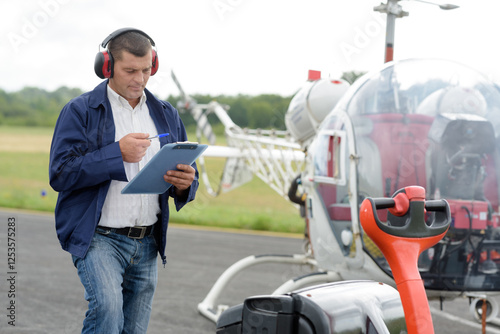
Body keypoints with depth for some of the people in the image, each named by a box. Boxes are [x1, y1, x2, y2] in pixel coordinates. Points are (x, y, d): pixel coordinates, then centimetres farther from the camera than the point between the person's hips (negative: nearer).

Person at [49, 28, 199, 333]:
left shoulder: (167, 115, 12)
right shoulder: (80, 111, -2)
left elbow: (188, 174, 15)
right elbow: (61, 174, -13)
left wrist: (185, 184, -10)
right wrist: (116, 153, -20)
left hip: (148, 244, 5)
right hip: (98, 238, -5)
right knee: (108, 307, -27)